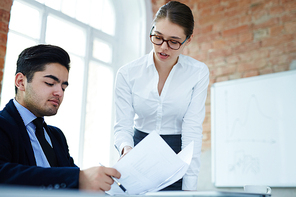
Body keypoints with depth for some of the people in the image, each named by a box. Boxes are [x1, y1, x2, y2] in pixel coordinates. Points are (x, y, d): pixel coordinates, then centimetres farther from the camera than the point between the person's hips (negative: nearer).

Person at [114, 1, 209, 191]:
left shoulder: (198, 72, -9)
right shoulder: (127, 73, -8)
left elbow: (192, 129, -14)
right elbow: (123, 125, -7)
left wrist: (189, 187, -20)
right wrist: (126, 147, -31)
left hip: (177, 154, 0)